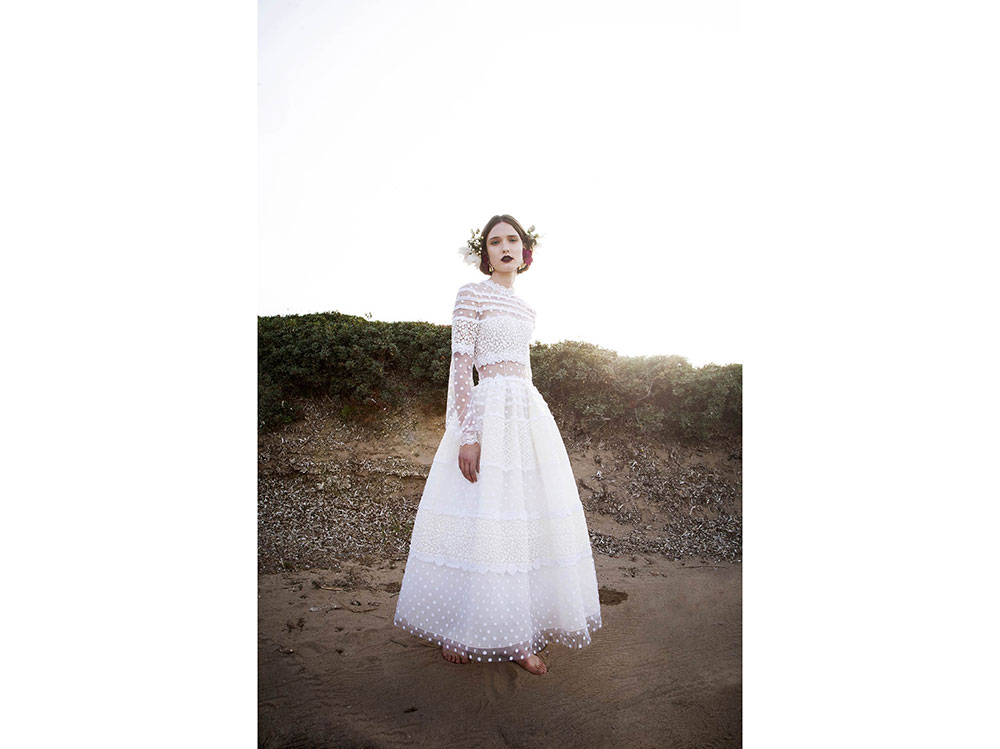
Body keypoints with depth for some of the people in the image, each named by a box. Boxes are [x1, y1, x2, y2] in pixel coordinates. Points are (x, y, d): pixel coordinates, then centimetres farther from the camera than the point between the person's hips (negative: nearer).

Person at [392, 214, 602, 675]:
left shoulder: (525, 309, 19)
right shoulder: (472, 295, -1)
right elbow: (460, 366, -9)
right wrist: (468, 436, -17)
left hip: (530, 411, 7)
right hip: (487, 409, -7)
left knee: (528, 518, 6)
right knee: (481, 520, -2)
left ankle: (518, 635, 20)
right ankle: (458, 630, 20)